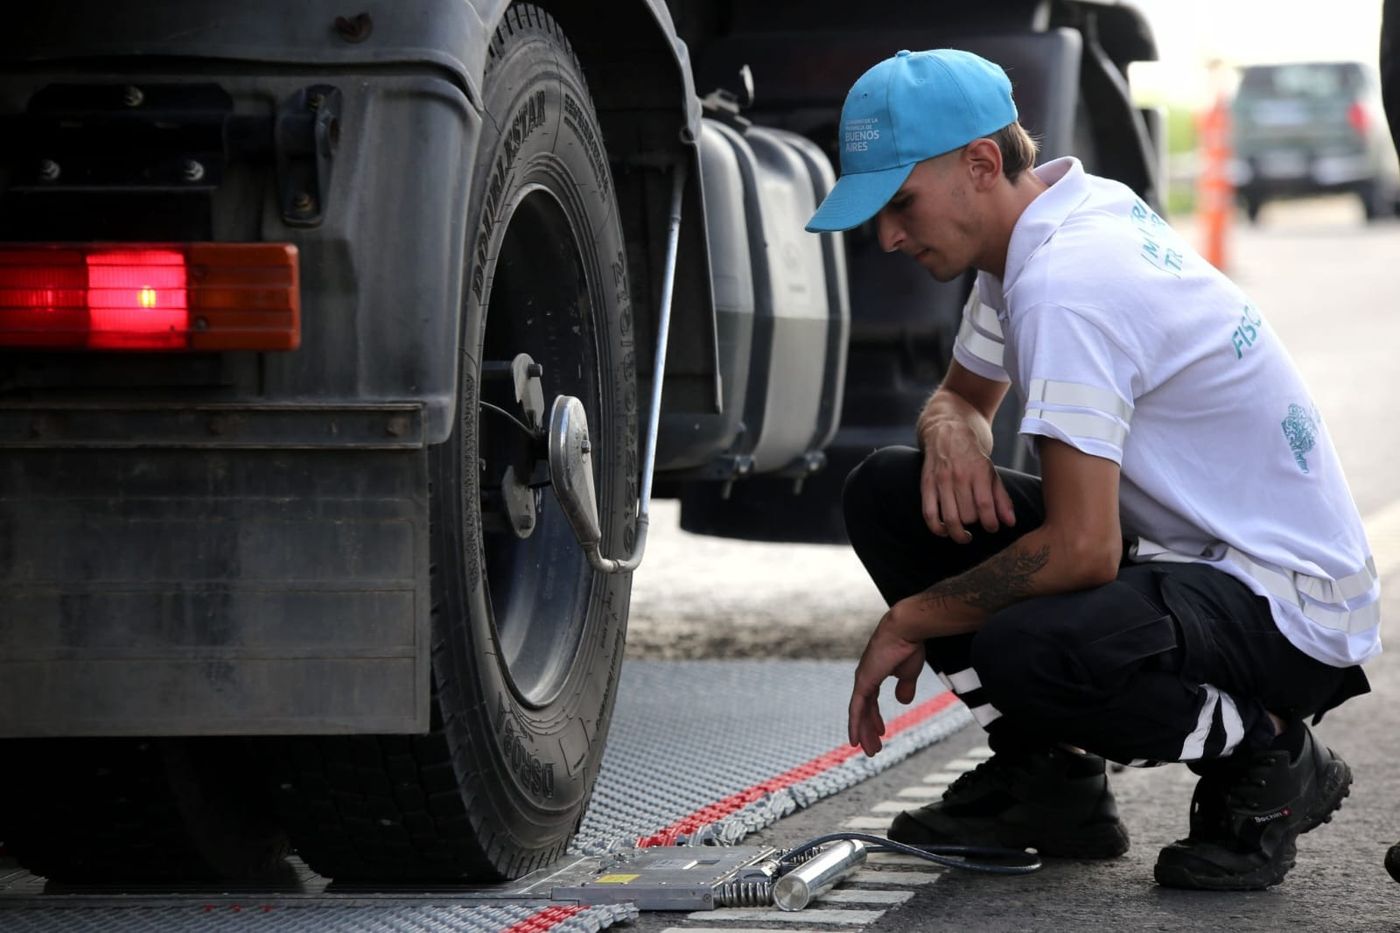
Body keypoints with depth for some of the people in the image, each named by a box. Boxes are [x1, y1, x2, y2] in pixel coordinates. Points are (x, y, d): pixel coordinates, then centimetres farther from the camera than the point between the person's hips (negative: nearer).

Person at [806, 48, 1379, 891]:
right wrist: (951, 430, -3)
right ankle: (1048, 782, 7)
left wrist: (912, 619, -14)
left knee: (1026, 655, -37)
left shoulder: (1067, 283, -25)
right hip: (1174, 548, 10)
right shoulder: (1033, 231, 5)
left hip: (1293, 609, -10)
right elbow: (965, 396, 23)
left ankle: (1267, 761, -8)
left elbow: (1081, 550, -29)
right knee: (889, 494, 1)